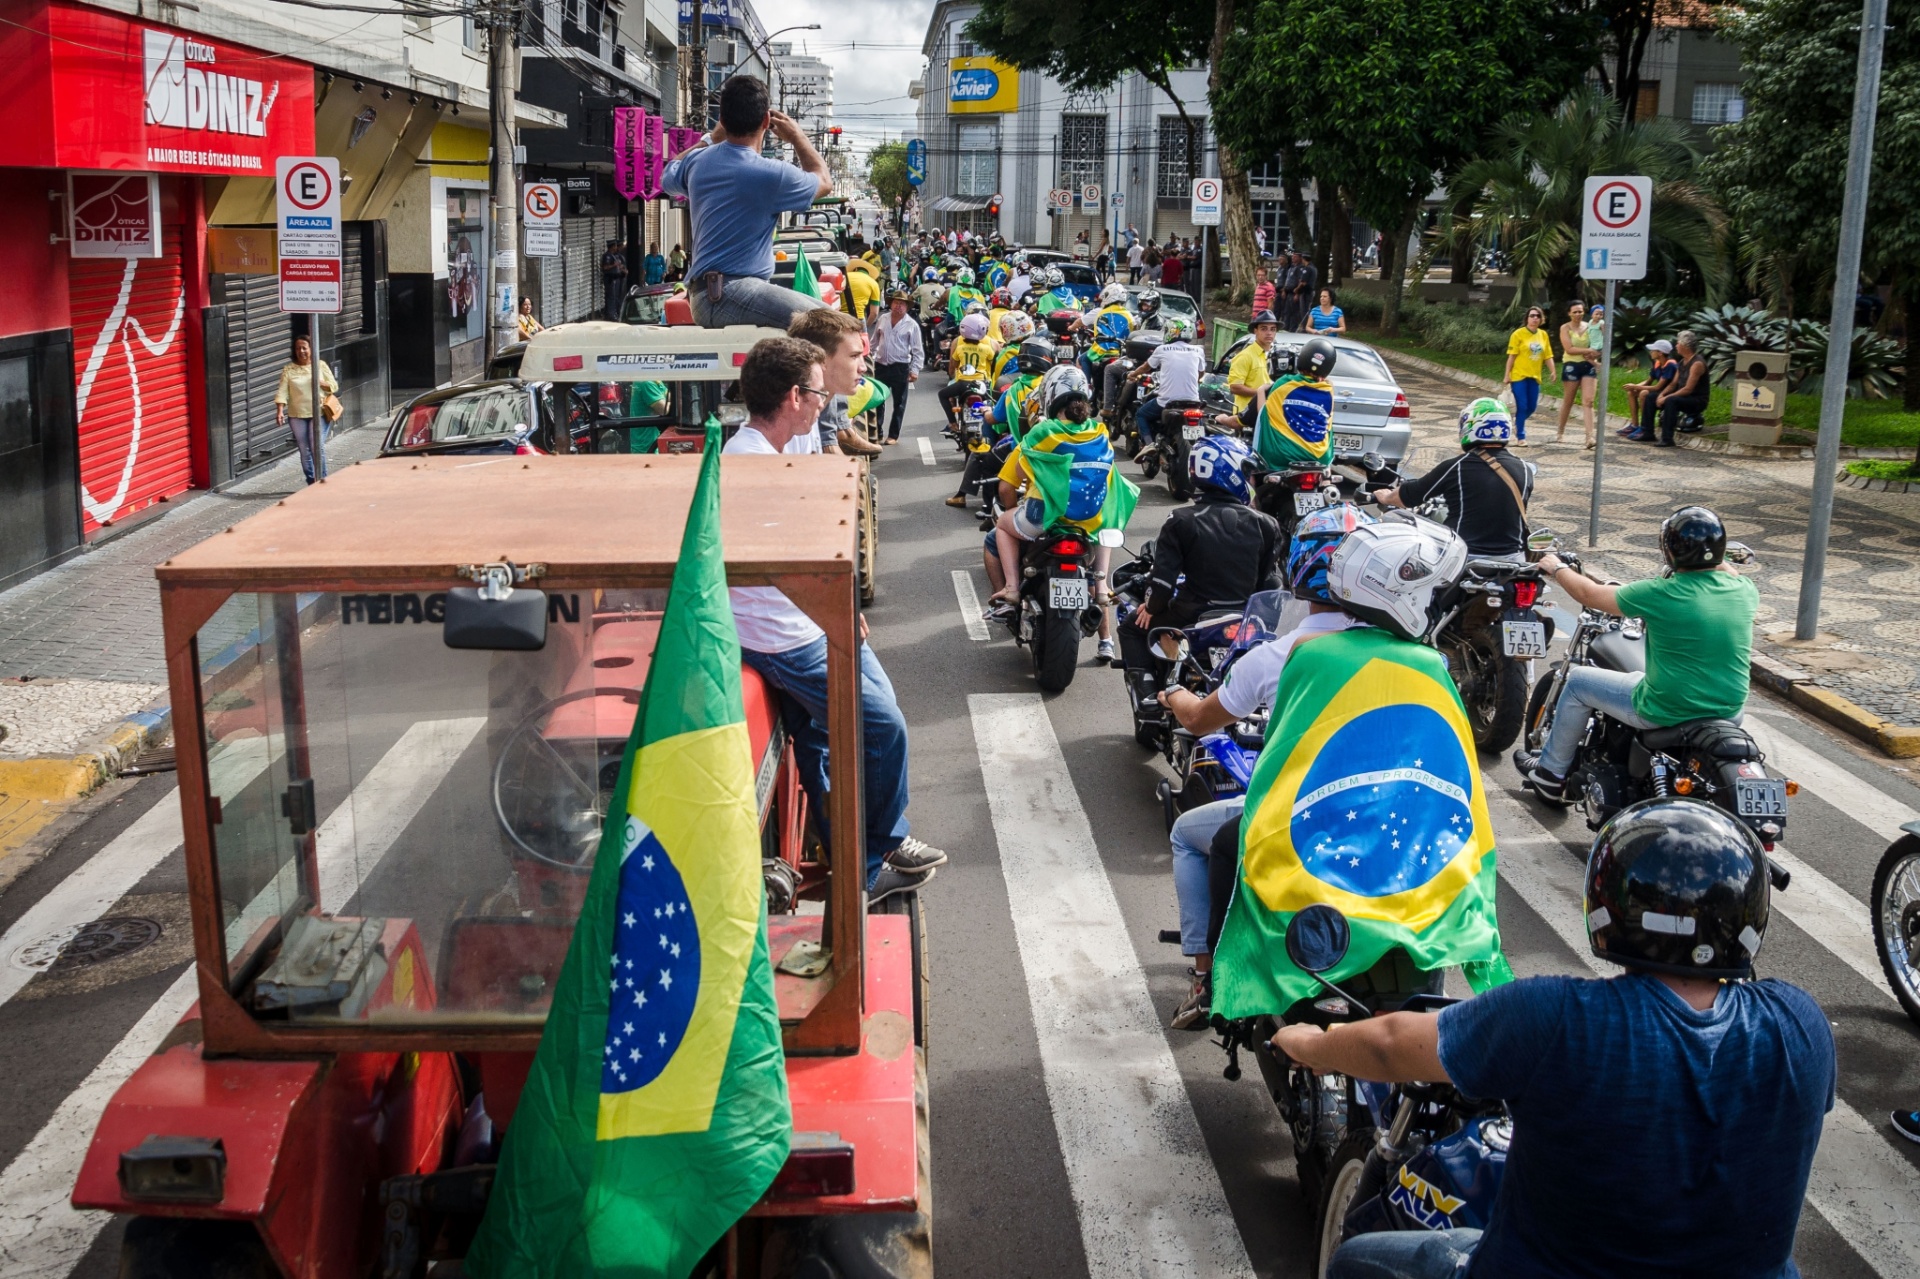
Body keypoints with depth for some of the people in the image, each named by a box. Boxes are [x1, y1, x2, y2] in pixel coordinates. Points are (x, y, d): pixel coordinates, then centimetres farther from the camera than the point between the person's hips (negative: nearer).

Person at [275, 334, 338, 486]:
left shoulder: (321, 365, 6)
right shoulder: (288, 370, 4)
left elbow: (334, 386, 7)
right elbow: (282, 392, -4)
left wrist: (320, 383, -13)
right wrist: (280, 411, -18)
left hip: (318, 413, -1)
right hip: (297, 416, 1)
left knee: (317, 447, -11)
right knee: (304, 450, 5)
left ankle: (322, 478, -2)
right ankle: (311, 481, 14)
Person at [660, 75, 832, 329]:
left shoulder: (698, 162, 8)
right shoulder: (770, 174, -11)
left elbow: (668, 178, 35)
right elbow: (823, 181, 10)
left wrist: (712, 138, 38)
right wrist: (797, 137, 24)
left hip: (703, 297, 9)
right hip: (734, 295, -9)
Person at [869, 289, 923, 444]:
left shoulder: (912, 325, -5)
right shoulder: (882, 319, 6)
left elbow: (918, 350, -5)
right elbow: (874, 342, 15)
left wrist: (915, 370, -13)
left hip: (900, 368, -3)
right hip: (880, 366, 3)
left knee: (899, 403, 3)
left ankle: (893, 435, 11)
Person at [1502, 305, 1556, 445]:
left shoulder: (1543, 335, 9)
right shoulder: (1518, 334, -7)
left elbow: (1548, 356, 12)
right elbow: (1512, 356, -7)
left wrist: (1552, 371, -1)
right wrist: (1507, 375, -10)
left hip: (1534, 377, 5)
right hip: (1519, 376, -5)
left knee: (1531, 407, 8)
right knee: (1522, 406, -6)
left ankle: (1517, 423, 35)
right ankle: (1520, 436, 5)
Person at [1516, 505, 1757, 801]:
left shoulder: (1660, 594, -19)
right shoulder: (1744, 591, -5)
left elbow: (1589, 594, -4)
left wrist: (1557, 569, 14)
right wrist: (1717, 560, 41)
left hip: (1666, 713, -5)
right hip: (1731, 711, 5)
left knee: (1577, 680, 16)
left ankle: (1550, 774, 30)